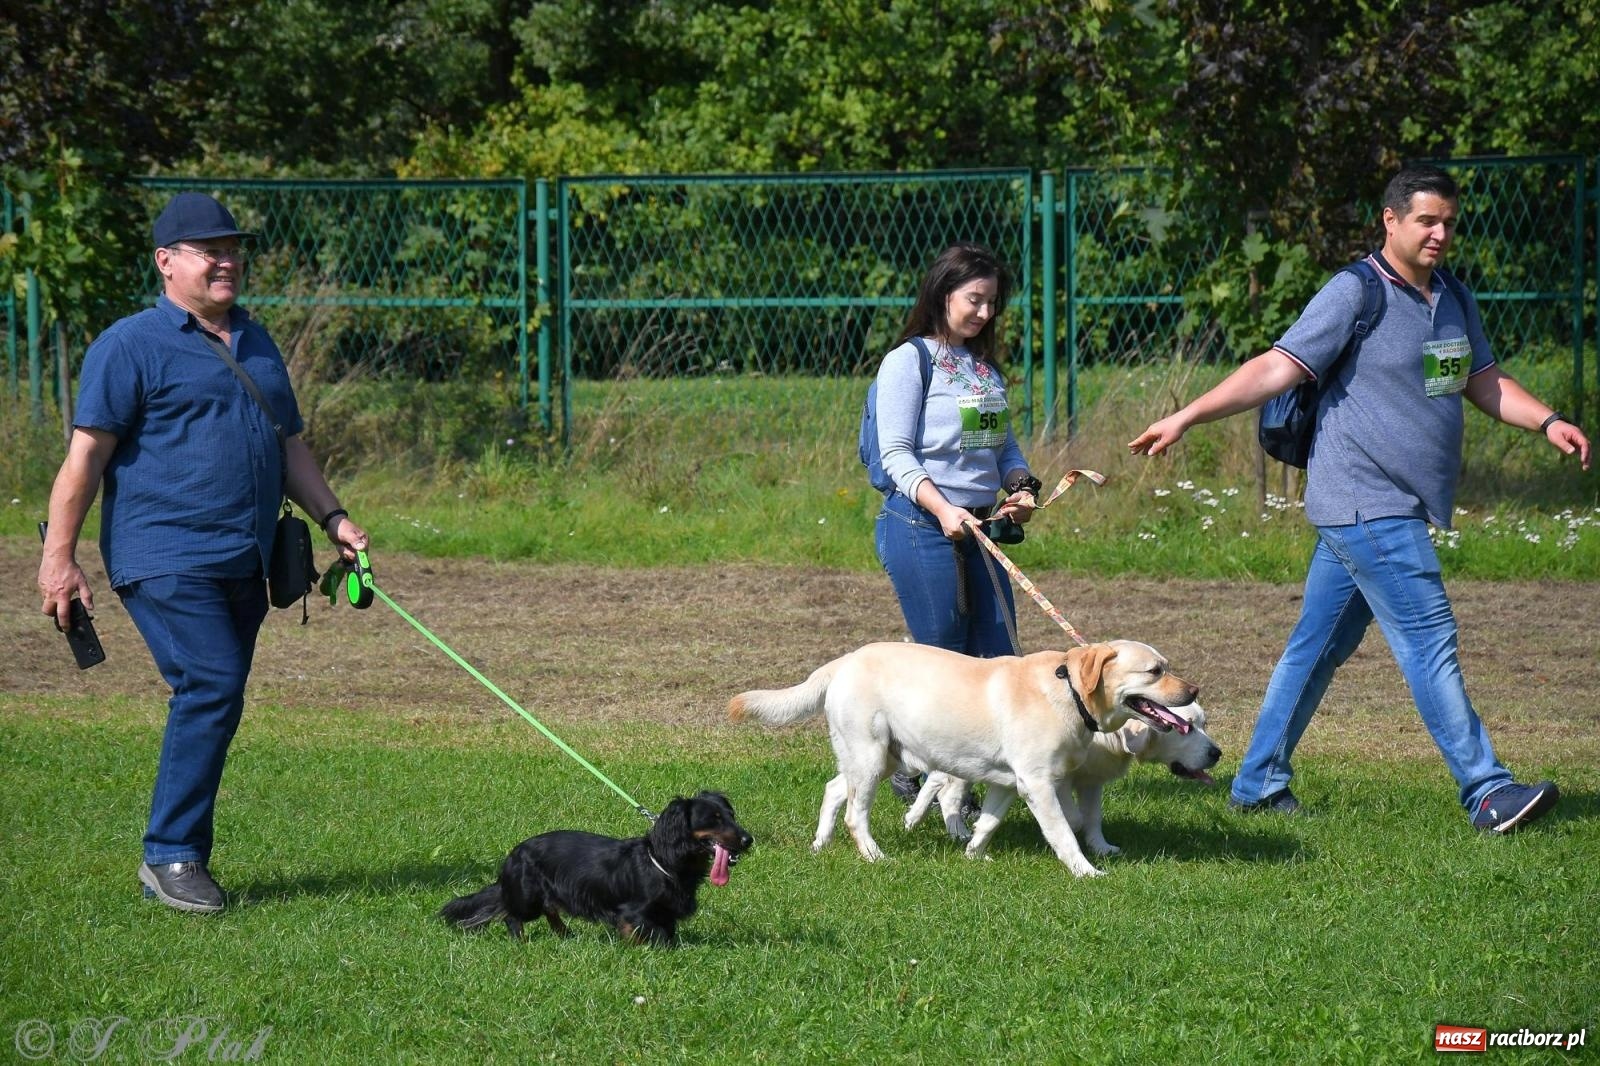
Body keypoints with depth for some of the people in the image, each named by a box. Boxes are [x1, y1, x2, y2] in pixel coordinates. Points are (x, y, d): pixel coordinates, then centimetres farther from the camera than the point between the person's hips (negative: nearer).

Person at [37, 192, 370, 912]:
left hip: (244, 563, 7)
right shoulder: (132, 346, -3)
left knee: (213, 703, 7)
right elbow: (86, 453, -8)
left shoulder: (255, 345, 20)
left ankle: (180, 857, 14)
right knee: (211, 687, -18)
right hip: (167, 557, -7)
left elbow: (288, 447, 28)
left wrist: (332, 517, 15)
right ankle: (170, 855, -10)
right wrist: (59, 556, -13)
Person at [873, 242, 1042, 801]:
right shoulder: (909, 360, -6)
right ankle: (913, 772, 9)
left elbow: (1004, 444, 23)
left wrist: (1021, 486, 1)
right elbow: (896, 453, -12)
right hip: (922, 527, -7)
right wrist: (942, 509, -25)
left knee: (998, 656, 5)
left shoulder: (986, 365, 16)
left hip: (980, 525, 7)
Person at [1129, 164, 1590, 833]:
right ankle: (1487, 792, -11)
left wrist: (1547, 422, 7)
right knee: (1430, 640, -11)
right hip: (1364, 502, -8)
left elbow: (1484, 383, 23)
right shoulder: (1355, 295, -10)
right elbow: (1277, 369, -12)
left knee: (1318, 646, 13)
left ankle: (1258, 784, 20)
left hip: (1401, 511, 8)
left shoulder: (1455, 302, 15)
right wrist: (1186, 418, -18)